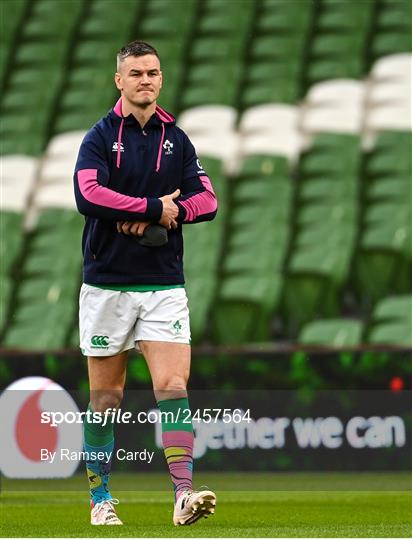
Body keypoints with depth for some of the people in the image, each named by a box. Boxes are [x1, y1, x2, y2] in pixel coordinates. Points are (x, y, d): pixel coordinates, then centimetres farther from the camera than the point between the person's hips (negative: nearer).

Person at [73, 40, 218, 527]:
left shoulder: (176, 139, 9)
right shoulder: (100, 136, -2)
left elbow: (206, 200, 4)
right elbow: (88, 195, -18)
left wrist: (158, 217, -12)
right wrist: (155, 207, -16)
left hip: (164, 284, 2)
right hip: (107, 282, -2)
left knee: (172, 386, -11)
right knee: (106, 397, 6)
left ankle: (183, 495, -18)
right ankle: (101, 499, 17)